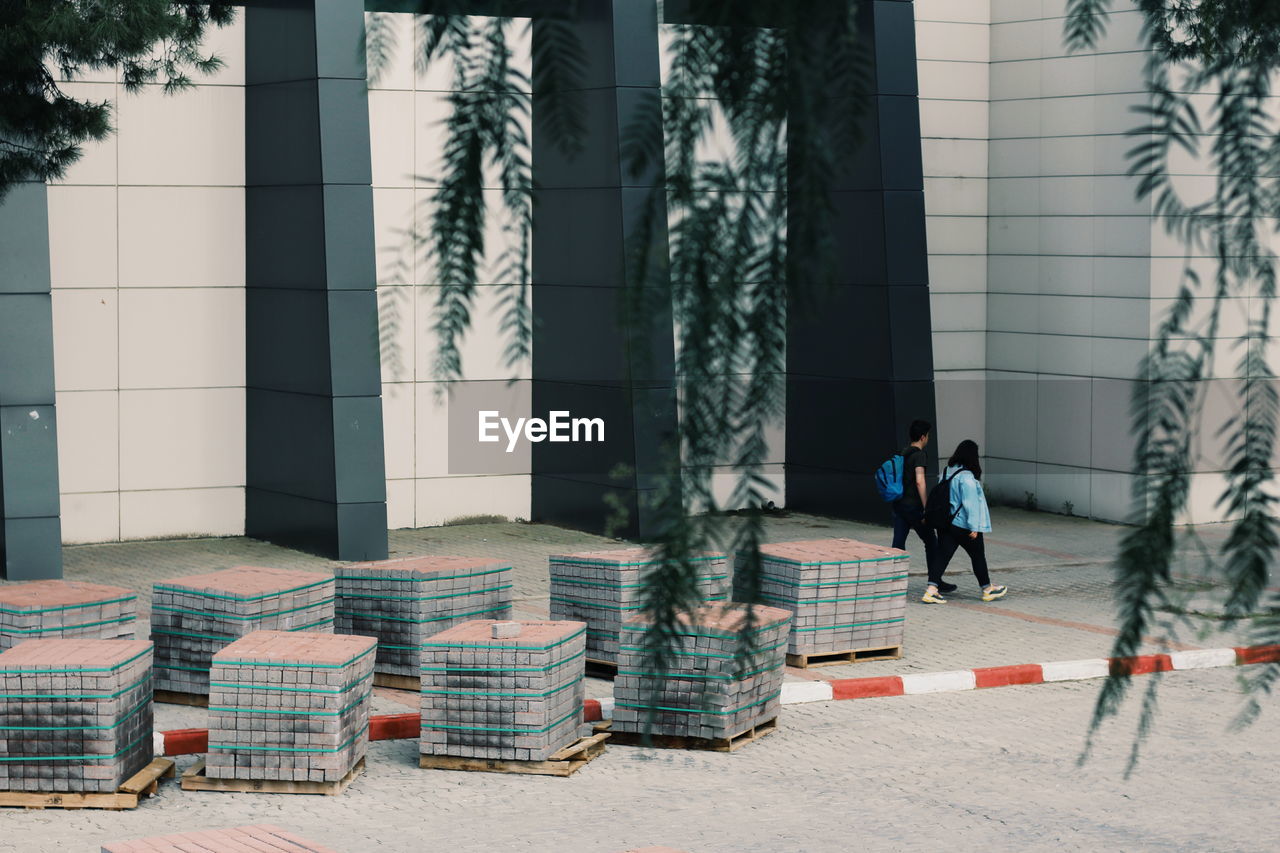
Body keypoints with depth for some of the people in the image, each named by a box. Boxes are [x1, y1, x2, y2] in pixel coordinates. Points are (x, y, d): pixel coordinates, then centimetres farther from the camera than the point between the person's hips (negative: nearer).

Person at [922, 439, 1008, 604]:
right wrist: (974, 527, -17)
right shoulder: (967, 477, -19)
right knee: (978, 556, 11)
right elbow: (971, 503, -20)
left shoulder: (947, 472, 6)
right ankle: (987, 589, 25)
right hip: (964, 525, -7)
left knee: (943, 555, 3)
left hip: (946, 522, 7)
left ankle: (931, 590, -9)